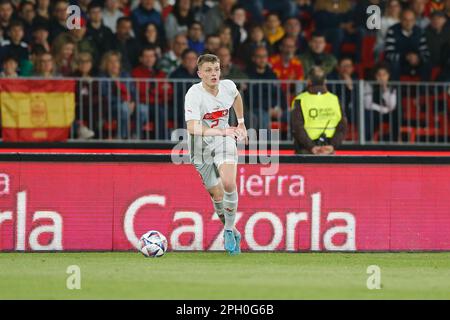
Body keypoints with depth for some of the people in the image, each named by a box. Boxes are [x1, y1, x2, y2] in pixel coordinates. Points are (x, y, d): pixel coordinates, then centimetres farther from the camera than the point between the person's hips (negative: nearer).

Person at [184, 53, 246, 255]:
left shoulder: (228, 86, -9)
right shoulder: (194, 94, -24)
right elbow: (192, 127, -38)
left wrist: (241, 123, 22)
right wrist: (221, 131, -48)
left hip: (224, 140, 2)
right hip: (201, 147, -2)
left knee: (228, 183, -24)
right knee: (217, 196, 2)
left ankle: (229, 229, -7)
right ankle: (231, 230, 27)